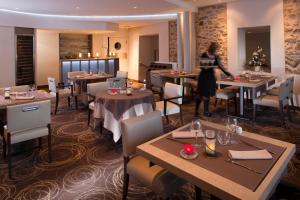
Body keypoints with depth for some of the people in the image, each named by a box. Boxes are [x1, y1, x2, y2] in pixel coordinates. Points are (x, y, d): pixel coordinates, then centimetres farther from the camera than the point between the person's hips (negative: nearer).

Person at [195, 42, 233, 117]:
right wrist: (205, 67, -27)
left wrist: (229, 74, 1)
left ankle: (206, 111, 16)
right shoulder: (204, 55, -8)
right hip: (203, 76, -4)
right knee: (200, 94, -1)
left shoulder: (216, 57, 5)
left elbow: (221, 66, 5)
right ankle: (196, 110, 11)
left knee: (207, 94, 6)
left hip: (211, 76, 4)